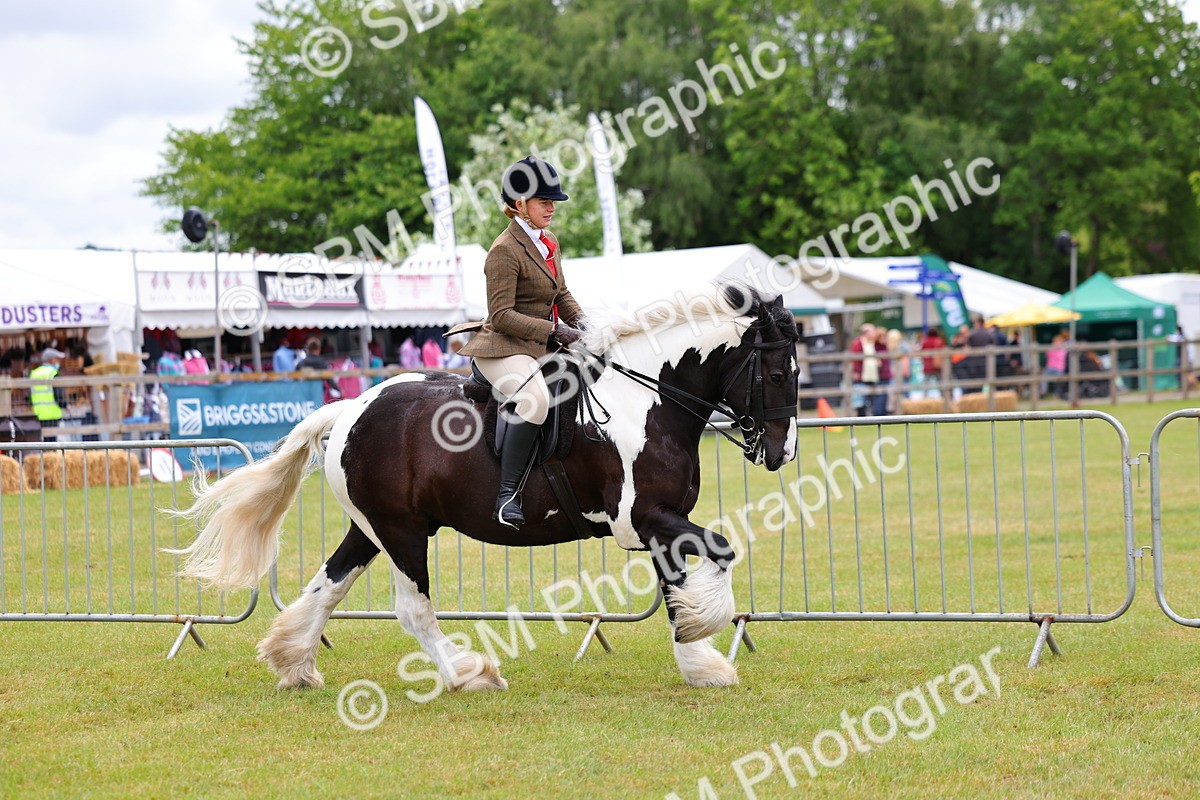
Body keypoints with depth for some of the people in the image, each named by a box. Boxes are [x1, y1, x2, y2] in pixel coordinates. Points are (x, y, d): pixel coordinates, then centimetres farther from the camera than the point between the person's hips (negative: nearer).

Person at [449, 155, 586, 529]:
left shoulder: (549, 243, 14)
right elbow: (501, 316, -19)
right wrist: (552, 331, -22)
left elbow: (561, 294, 25)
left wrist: (579, 322, 4)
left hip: (542, 347, 10)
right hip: (504, 348, -10)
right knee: (535, 399, -37)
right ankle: (507, 494, -34)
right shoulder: (505, 250, -13)